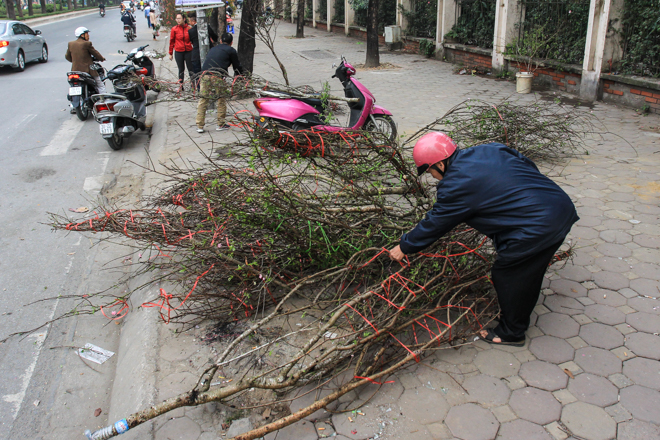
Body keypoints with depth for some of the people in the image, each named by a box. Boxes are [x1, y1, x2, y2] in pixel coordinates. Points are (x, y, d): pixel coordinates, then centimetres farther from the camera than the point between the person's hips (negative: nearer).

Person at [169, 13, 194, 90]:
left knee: (190, 68, 2)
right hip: (179, 52, 0)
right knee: (181, 69, 6)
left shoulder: (189, 28, 1)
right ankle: (181, 85, 14)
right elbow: (171, 41, 5)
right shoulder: (174, 29, 0)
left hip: (188, 51, 0)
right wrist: (170, 53, 7)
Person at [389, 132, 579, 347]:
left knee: (506, 274, 9)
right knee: (528, 271, 25)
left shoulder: (456, 185, -13)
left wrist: (404, 247, 10)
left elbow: (435, 224, -3)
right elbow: (529, 166, 19)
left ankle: (511, 333, 26)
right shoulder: (488, 150, 10)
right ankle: (518, 314, 45)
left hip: (538, 224, -9)